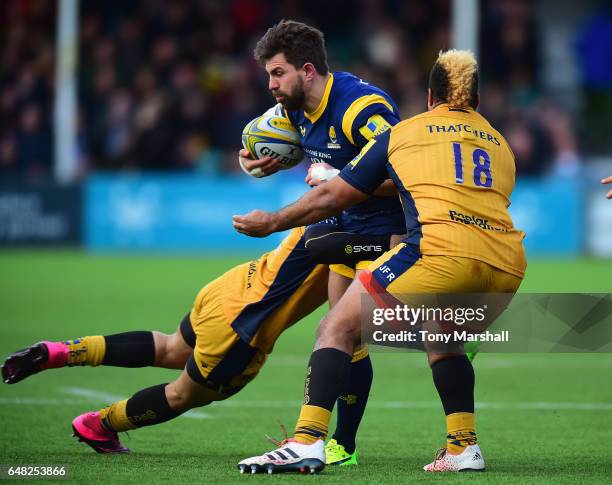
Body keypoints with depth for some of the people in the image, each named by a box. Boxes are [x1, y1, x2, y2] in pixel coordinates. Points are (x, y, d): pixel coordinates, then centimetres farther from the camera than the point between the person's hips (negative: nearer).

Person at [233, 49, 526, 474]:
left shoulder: (402, 133, 18)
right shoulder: (500, 144, 28)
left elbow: (332, 197, 22)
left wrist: (272, 222, 36)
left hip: (442, 251, -5)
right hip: (508, 265, 5)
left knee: (338, 330, 4)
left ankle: (307, 442, -11)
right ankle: (464, 446, 20)